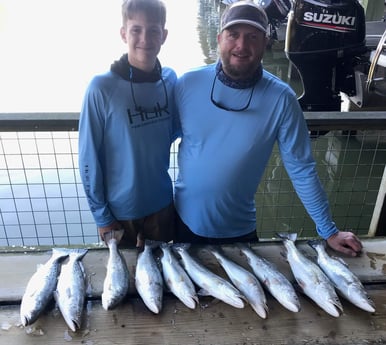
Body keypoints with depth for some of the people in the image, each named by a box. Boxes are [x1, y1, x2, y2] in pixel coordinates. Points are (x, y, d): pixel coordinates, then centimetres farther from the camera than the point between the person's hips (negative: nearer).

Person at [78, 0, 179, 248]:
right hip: (119, 209, -3)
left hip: (162, 203, 3)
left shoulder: (170, 80, -6)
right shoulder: (102, 87, -18)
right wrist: (101, 214, -8)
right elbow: (89, 157, -12)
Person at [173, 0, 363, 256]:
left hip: (239, 229, -1)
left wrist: (329, 231, -4)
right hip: (186, 220, 2)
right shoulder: (188, 84, -12)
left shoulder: (281, 98, -15)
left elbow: (302, 169, -9)